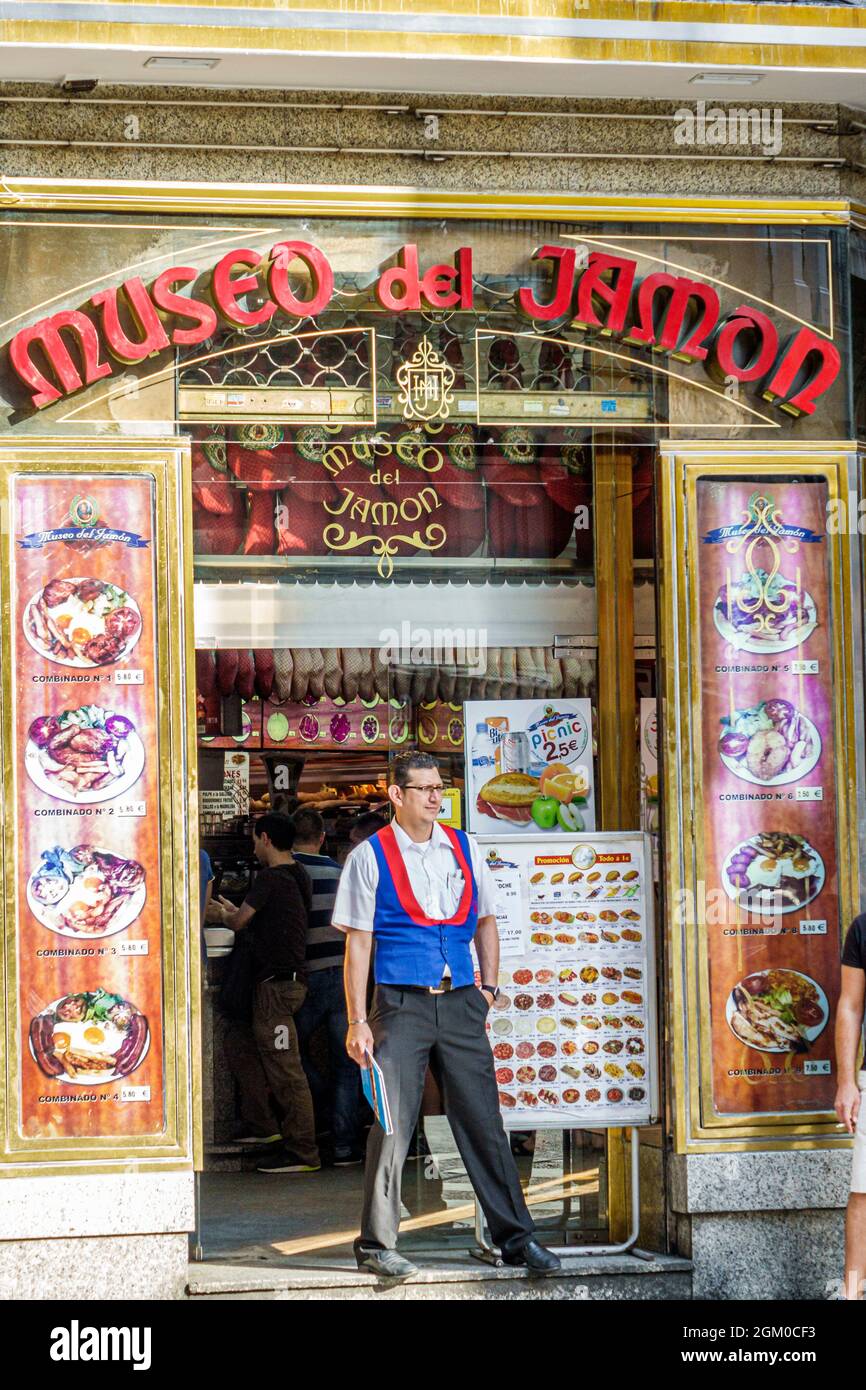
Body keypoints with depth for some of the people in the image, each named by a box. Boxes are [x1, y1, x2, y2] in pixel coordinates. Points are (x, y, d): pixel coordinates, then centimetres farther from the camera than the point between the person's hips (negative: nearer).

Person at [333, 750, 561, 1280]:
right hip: (401, 1005, -3)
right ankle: (377, 1245, 8)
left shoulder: (464, 849, 11)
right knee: (392, 1123, -2)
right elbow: (358, 943, -2)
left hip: (460, 1003, 3)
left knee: (484, 1121, 5)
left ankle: (516, 1237, 12)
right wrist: (358, 1021, -6)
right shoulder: (371, 857, 0)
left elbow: (485, 921, 19)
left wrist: (487, 987, 9)